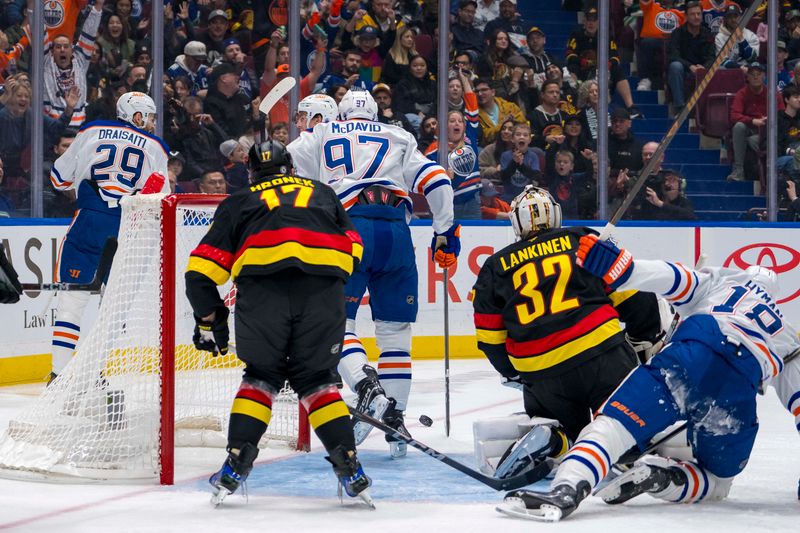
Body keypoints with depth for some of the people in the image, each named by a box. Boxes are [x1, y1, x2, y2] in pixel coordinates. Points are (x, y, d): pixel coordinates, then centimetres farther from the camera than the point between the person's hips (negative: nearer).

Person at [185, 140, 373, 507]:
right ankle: (347, 464, 5)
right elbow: (353, 247, 29)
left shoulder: (238, 203, 29)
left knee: (261, 375, 18)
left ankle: (236, 465, 8)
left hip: (262, 285, -1)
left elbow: (201, 269, 21)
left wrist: (209, 320, 31)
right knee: (317, 378, 16)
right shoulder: (323, 194, 35)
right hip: (324, 289, 1)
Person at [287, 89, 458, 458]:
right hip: (396, 233, 2)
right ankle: (395, 419, 7)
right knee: (395, 331, 11)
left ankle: (367, 388, -26)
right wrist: (445, 234, 19)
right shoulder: (399, 140, 25)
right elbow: (435, 181, 13)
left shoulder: (322, 137, 23)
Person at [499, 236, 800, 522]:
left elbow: (670, 278, 12)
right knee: (717, 481, 23)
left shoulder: (715, 282, 33)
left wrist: (617, 267, 3)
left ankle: (564, 492, -37)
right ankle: (664, 478, -9)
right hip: (738, 394, 2)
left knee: (618, 419, -10)